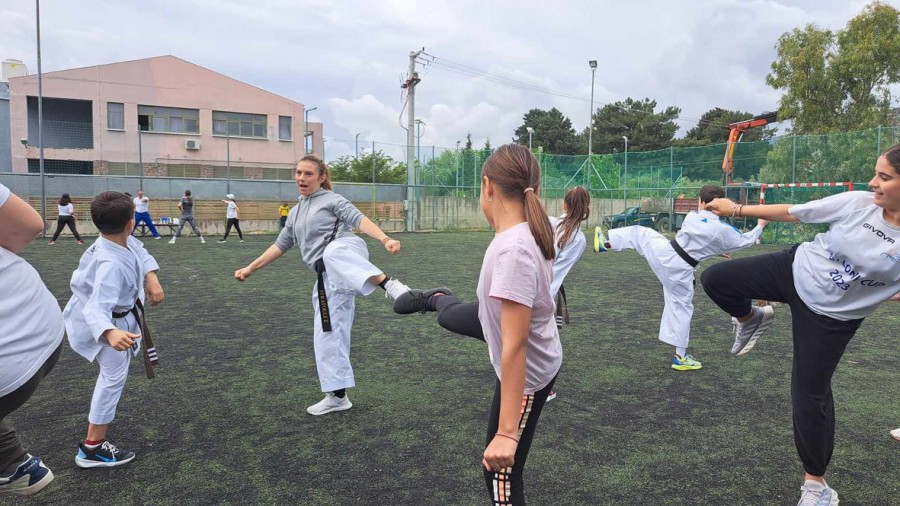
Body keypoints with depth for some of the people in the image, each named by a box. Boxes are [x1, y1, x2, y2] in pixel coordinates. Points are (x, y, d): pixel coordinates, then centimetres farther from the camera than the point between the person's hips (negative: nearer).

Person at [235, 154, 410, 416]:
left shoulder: (332, 199, 5)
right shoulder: (295, 214, 25)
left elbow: (358, 220, -10)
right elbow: (281, 245, 33)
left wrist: (385, 239, -27)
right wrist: (250, 268, 31)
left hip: (345, 251, -7)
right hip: (327, 277, 7)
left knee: (333, 254, -44)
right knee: (328, 334, 6)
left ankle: (389, 284, -55)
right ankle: (338, 396, 17)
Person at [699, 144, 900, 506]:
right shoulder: (856, 203, -14)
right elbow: (793, 213, -5)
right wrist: (737, 210, -1)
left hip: (832, 316, -3)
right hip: (795, 271, 3)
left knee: (810, 394, 0)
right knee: (714, 279, -7)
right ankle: (748, 320, 30)